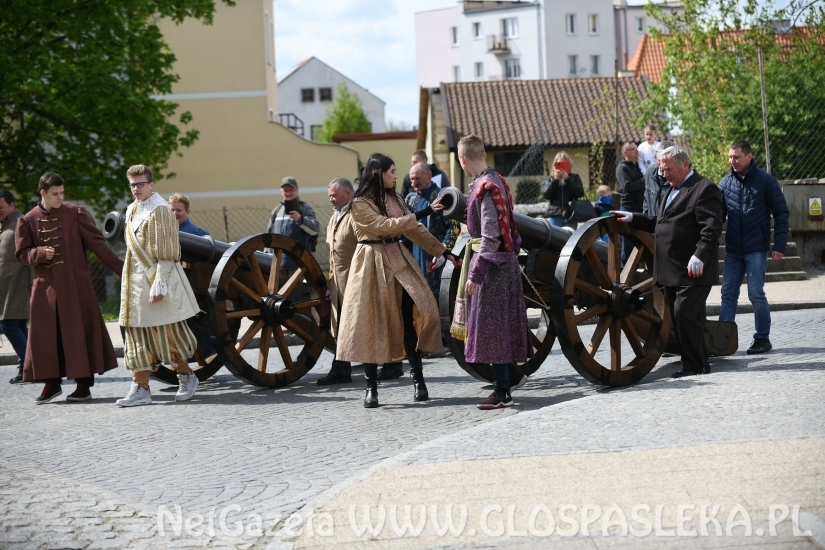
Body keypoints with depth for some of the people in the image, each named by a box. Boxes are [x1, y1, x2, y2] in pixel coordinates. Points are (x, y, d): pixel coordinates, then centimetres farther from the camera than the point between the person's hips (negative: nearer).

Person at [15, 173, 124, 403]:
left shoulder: (76, 213, -2)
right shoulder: (28, 220, 4)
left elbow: (97, 244, -2)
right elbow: (21, 253, 8)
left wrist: (121, 268, -7)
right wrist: (40, 253, -12)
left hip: (75, 283, -2)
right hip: (46, 285, 2)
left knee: (80, 331, 0)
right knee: (45, 334, 2)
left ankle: (84, 383, 6)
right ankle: (51, 382, 13)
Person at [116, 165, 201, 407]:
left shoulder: (159, 209, -11)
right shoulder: (132, 210, 13)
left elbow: (165, 253, -15)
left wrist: (159, 284, -21)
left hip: (157, 278, -8)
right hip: (135, 282, 8)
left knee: (166, 332, 0)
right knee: (136, 333, 4)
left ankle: (186, 377, 18)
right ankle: (140, 388, 6)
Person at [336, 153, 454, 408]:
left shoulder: (395, 200, 14)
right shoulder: (360, 204, -7)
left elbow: (414, 229, 17)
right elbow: (383, 225, -19)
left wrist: (441, 250, 12)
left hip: (398, 260, 6)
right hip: (373, 264, -6)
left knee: (410, 317, -3)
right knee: (371, 323, -3)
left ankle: (418, 378, 4)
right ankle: (371, 387, 4)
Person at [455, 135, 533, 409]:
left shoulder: (485, 187, -19)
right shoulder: (496, 180, 10)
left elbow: (490, 236, -23)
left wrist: (475, 274, -23)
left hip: (492, 263, -10)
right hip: (505, 261, 10)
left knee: (492, 326, -6)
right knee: (503, 325, 13)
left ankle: (502, 391, -4)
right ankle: (504, 385, 20)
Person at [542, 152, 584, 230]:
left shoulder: (574, 177, 13)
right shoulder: (550, 179, 14)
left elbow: (580, 193, -2)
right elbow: (546, 195, 0)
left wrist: (567, 179, -7)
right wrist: (555, 180, -7)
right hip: (554, 215, 0)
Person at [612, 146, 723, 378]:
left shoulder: (704, 189, -9)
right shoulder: (674, 190, 22)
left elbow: (712, 228, -18)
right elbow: (660, 223, 28)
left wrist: (699, 256, -27)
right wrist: (633, 218, 19)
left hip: (693, 271, -9)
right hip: (673, 270, 9)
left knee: (685, 313, -12)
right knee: (679, 317, 9)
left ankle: (695, 365, -4)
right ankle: (698, 361, 17)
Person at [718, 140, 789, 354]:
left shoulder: (765, 181, -5)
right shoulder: (726, 182, 5)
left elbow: (781, 213, -3)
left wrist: (779, 246, -7)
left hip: (756, 249, -4)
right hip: (733, 249, 4)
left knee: (756, 293, -4)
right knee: (728, 294, 4)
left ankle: (763, 338, 8)